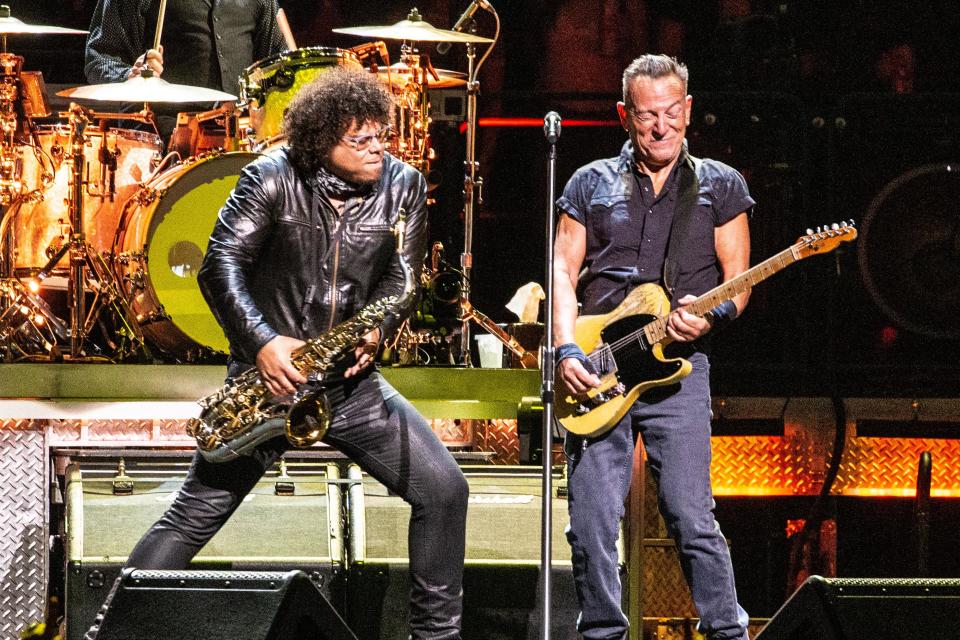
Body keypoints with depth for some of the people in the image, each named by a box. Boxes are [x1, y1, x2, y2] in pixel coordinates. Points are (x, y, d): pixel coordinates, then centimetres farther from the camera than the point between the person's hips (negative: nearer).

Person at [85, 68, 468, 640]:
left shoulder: (404, 186, 1)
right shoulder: (273, 179, -9)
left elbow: (401, 278, 1)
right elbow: (221, 264, -14)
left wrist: (376, 331, -20)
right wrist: (262, 342, -25)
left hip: (351, 379, 3)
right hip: (271, 376, -3)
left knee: (444, 489, -5)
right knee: (195, 514, -6)